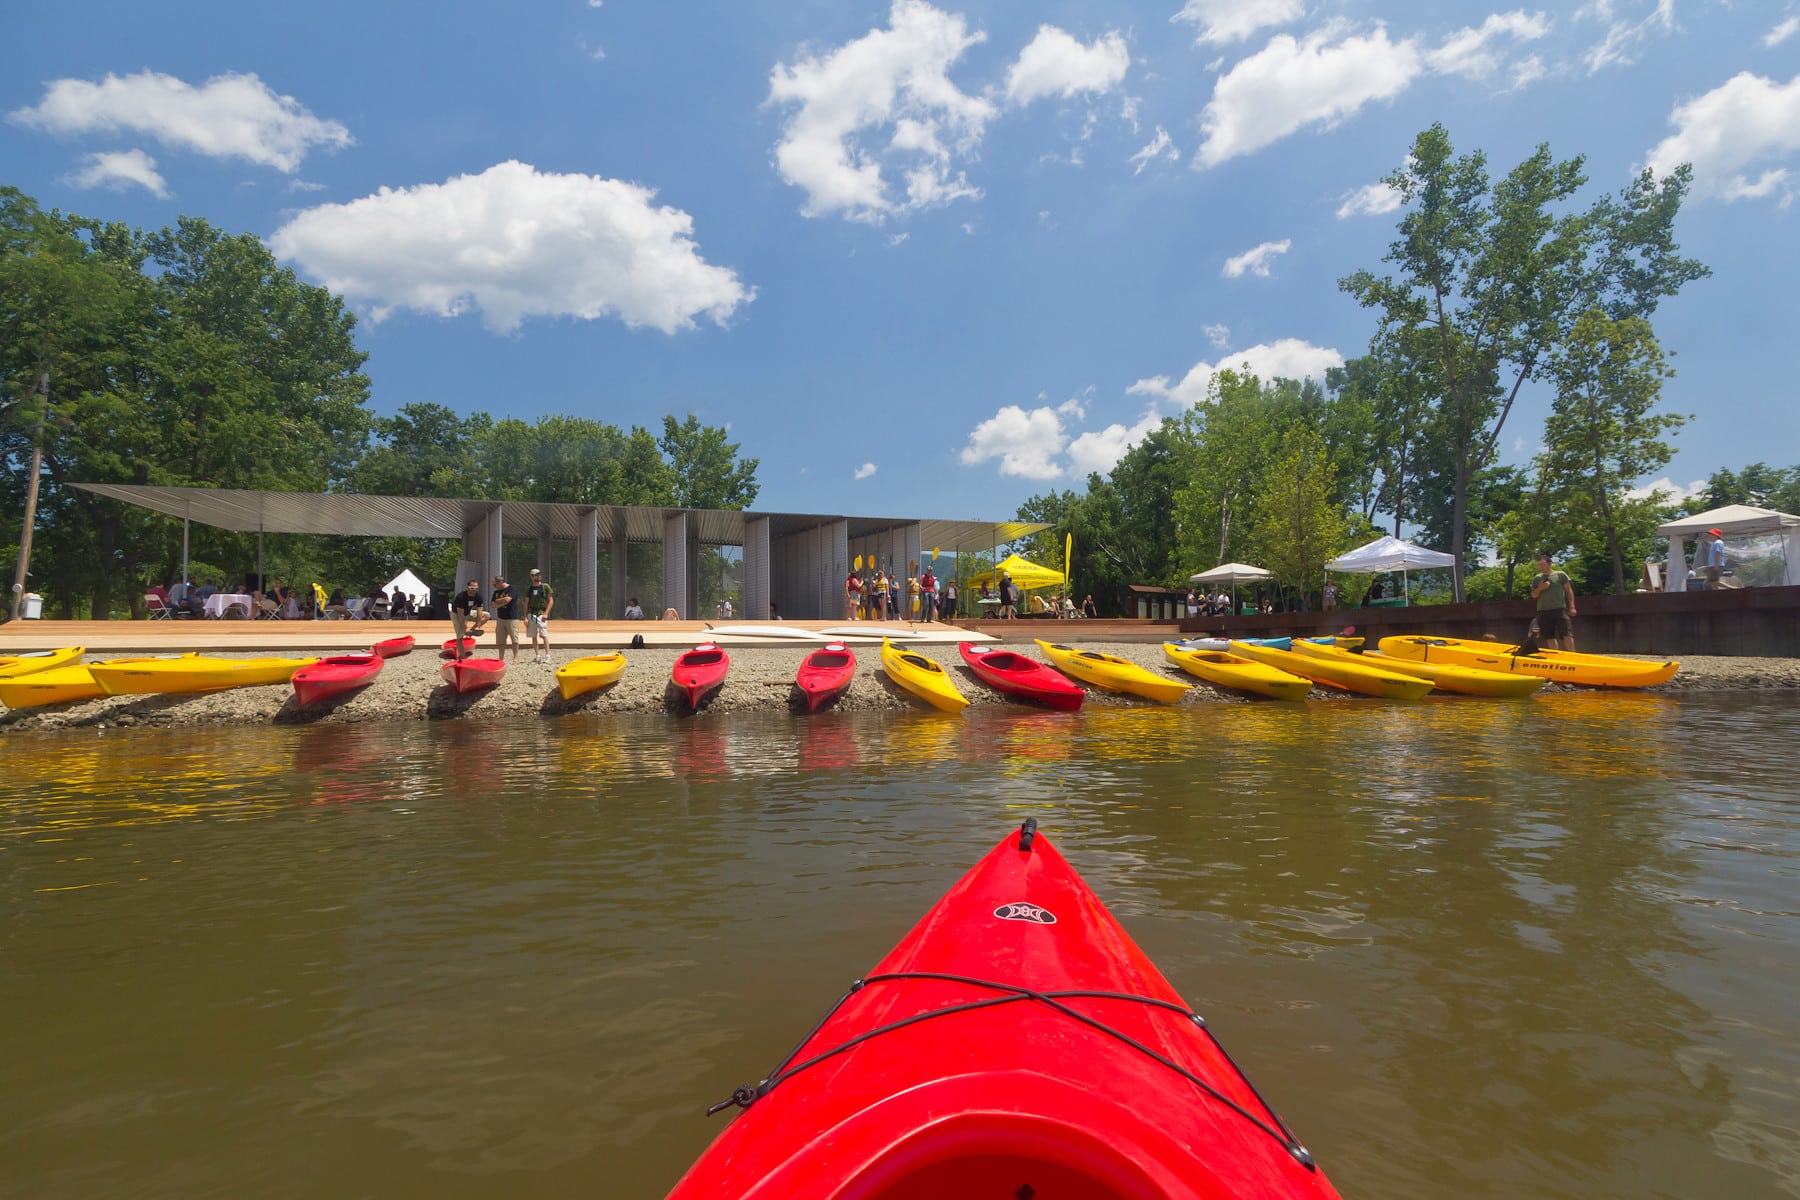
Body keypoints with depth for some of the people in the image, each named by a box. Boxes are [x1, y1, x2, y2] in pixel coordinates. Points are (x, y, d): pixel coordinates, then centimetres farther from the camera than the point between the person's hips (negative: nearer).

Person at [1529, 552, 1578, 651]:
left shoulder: (1560, 575, 5)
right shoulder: (1537, 578, 12)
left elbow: (1569, 591, 5)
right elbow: (1533, 595, 13)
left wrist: (1572, 606, -2)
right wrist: (1540, 588, -7)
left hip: (1559, 609, -3)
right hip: (1543, 611, 3)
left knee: (1567, 634, -8)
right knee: (1550, 636, 4)